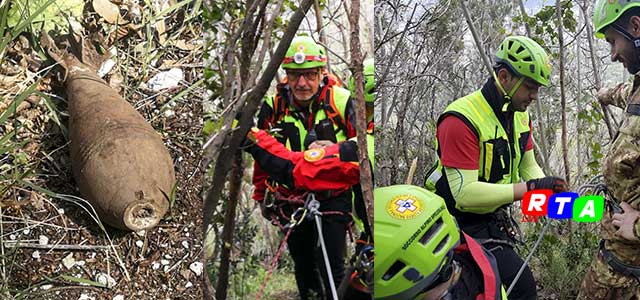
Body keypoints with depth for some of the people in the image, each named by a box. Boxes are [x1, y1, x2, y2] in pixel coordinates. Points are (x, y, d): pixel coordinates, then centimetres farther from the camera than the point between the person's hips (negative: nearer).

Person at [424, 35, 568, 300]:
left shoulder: (520, 115, 5)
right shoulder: (462, 119, -24)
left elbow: (528, 166, 10)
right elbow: (464, 193, -29)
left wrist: (549, 192, -12)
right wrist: (528, 188, -31)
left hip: (493, 221, 9)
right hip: (464, 225, -9)